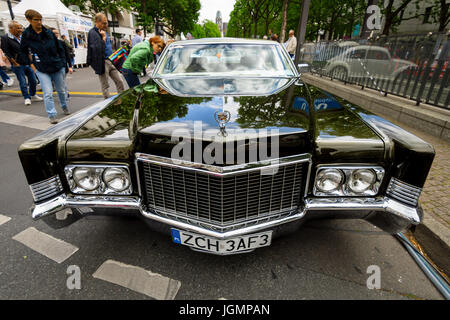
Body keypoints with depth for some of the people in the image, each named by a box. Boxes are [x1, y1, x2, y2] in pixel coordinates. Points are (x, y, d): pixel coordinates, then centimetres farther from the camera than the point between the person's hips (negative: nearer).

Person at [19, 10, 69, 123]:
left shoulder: (49, 33, 2)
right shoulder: (26, 35, -1)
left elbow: (60, 48, 10)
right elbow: (22, 52, 9)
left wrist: (63, 62, 4)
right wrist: (30, 64, 1)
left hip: (57, 67, 2)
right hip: (42, 70, -2)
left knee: (61, 90, 14)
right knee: (48, 93, -8)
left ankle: (64, 107, 37)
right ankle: (52, 115, 1)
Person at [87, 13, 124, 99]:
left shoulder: (103, 31, 16)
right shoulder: (93, 33, -10)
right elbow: (97, 48, -21)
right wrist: (103, 37, -19)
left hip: (110, 61, 8)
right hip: (102, 62, -8)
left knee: (119, 81, 4)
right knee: (105, 86, 1)